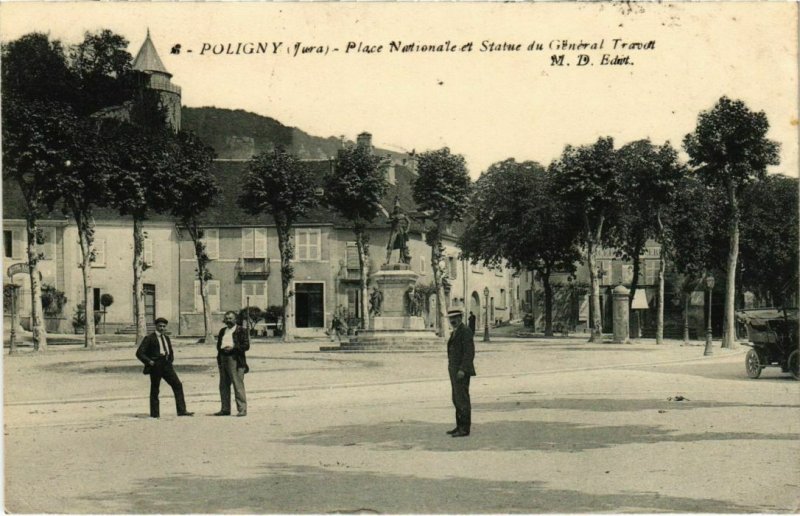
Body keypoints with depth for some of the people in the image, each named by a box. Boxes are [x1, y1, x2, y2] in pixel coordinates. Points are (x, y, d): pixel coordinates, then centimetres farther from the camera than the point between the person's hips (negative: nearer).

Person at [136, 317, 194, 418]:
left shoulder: (166, 338, 19)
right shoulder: (149, 338, -1)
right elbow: (139, 353, -7)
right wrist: (149, 361, -14)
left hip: (166, 365, 6)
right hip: (156, 365, -6)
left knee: (178, 385, -5)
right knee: (154, 389, 1)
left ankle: (181, 411, -7)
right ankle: (154, 413, 10)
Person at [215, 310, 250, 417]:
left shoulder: (241, 331, 0)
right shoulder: (222, 331, 20)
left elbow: (246, 345, -6)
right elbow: (218, 345, 24)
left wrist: (233, 348, -15)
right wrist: (222, 349, 4)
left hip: (235, 360, -7)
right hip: (223, 359, 7)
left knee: (238, 385, -8)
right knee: (223, 385, 8)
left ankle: (242, 409, -7)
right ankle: (225, 409, 14)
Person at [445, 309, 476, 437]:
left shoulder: (465, 331, -13)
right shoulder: (455, 332, 17)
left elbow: (469, 352, -19)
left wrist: (462, 370, -24)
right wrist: (453, 370, 18)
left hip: (461, 371, -10)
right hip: (455, 370, 10)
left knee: (462, 399, -7)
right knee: (457, 399, 12)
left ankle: (465, 429, -4)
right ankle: (460, 426, 18)